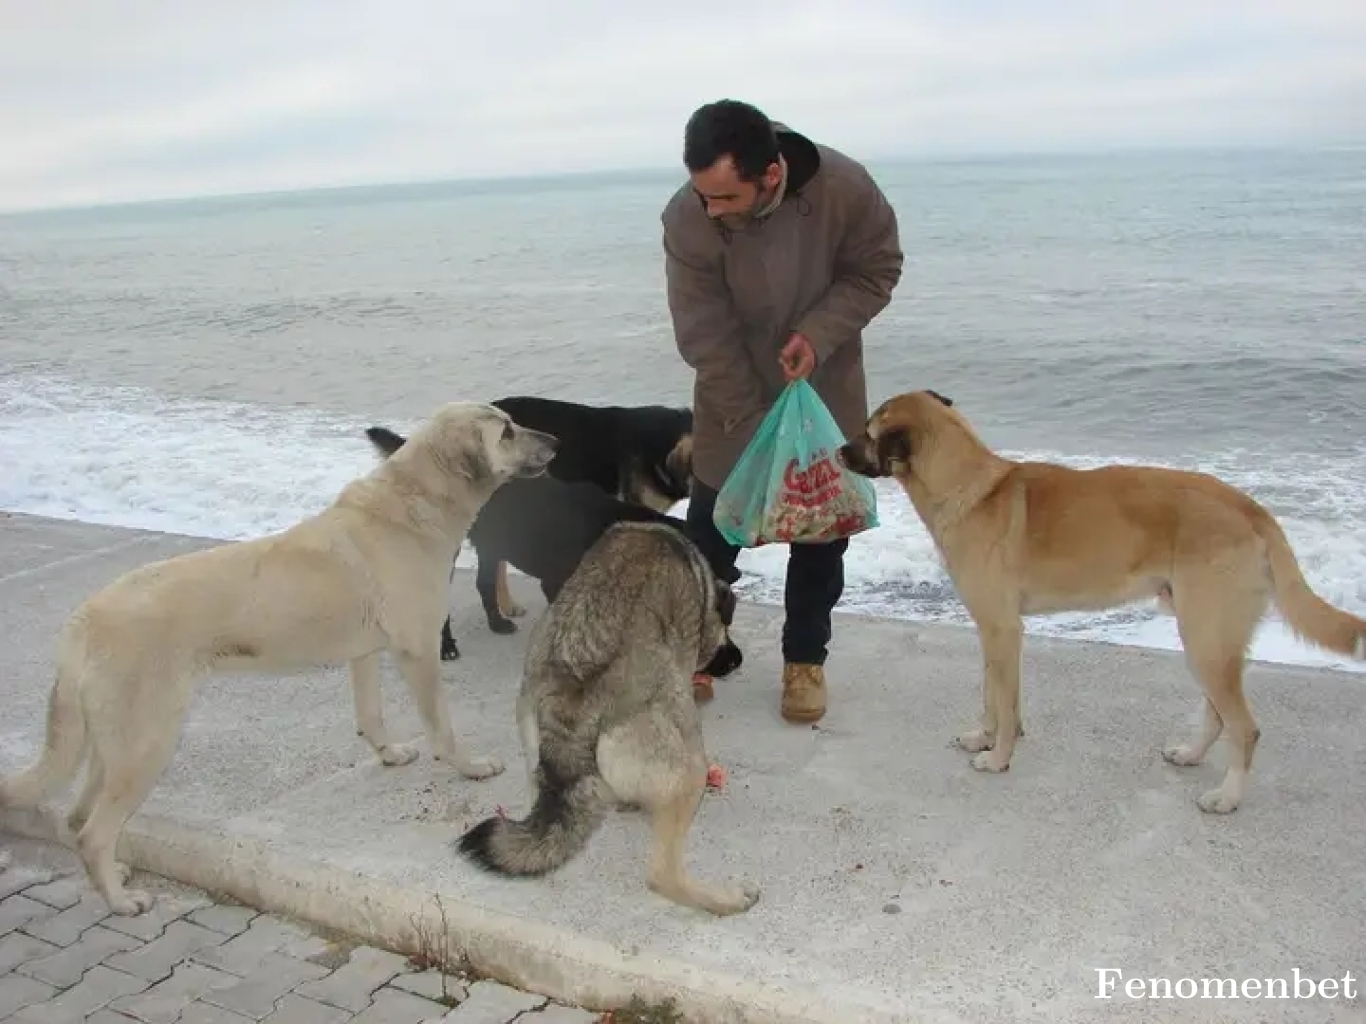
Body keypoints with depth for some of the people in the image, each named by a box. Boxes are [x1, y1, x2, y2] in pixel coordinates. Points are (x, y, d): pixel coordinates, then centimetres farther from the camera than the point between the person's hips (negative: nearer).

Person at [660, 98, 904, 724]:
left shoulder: (845, 187, -27)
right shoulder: (686, 219, -27)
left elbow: (876, 271, -10)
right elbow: (704, 338, -22)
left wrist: (819, 333, -27)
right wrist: (754, 425, -21)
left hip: (825, 389, 1)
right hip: (734, 396, 0)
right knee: (710, 524, 3)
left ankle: (805, 658, 22)